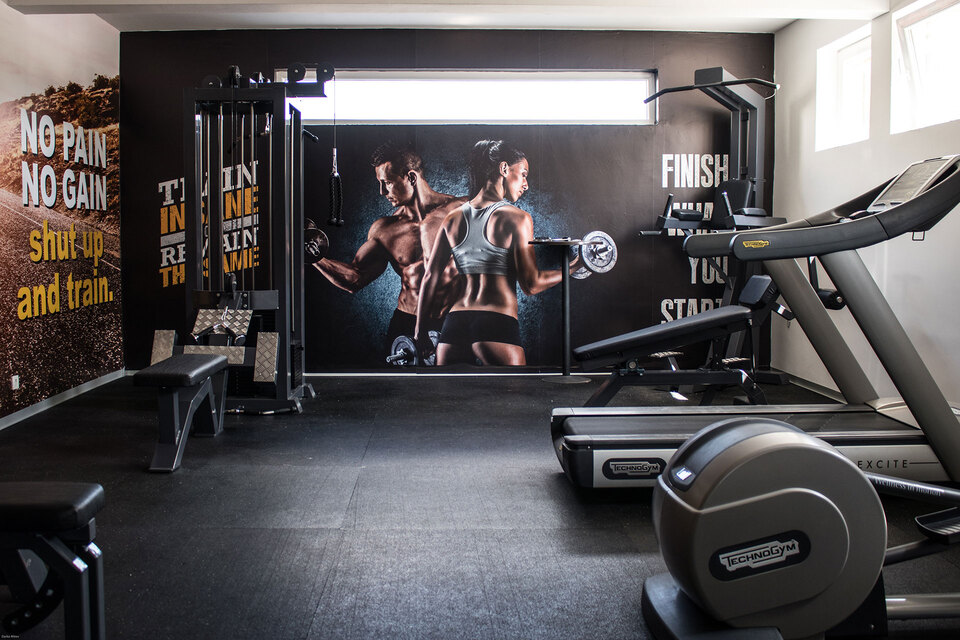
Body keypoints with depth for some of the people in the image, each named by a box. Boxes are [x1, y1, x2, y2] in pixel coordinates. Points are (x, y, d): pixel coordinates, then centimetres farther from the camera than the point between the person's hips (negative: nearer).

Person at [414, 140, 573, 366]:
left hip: (454, 324, 6)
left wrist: (420, 332, 17)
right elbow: (531, 284, -6)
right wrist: (573, 268, 8)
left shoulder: (453, 218, 12)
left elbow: (430, 277, 10)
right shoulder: (516, 218, -4)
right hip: (497, 325, -5)